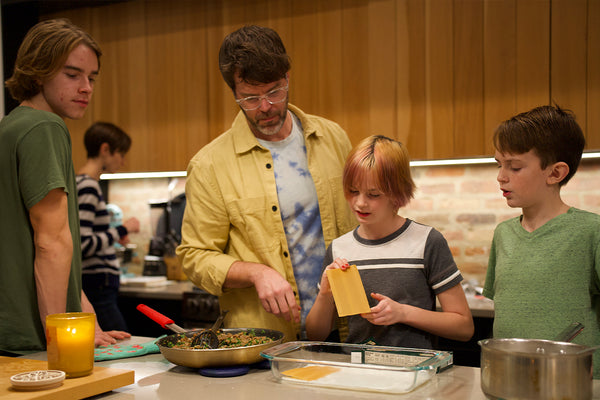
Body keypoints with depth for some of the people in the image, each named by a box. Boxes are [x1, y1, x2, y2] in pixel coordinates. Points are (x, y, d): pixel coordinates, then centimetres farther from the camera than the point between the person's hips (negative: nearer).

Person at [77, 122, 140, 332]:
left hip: (100, 286, 10)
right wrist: (122, 229, -11)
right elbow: (83, 245, -21)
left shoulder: (82, 183, 15)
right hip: (97, 286, -10)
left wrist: (114, 235, 19)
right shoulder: (87, 187, -14)